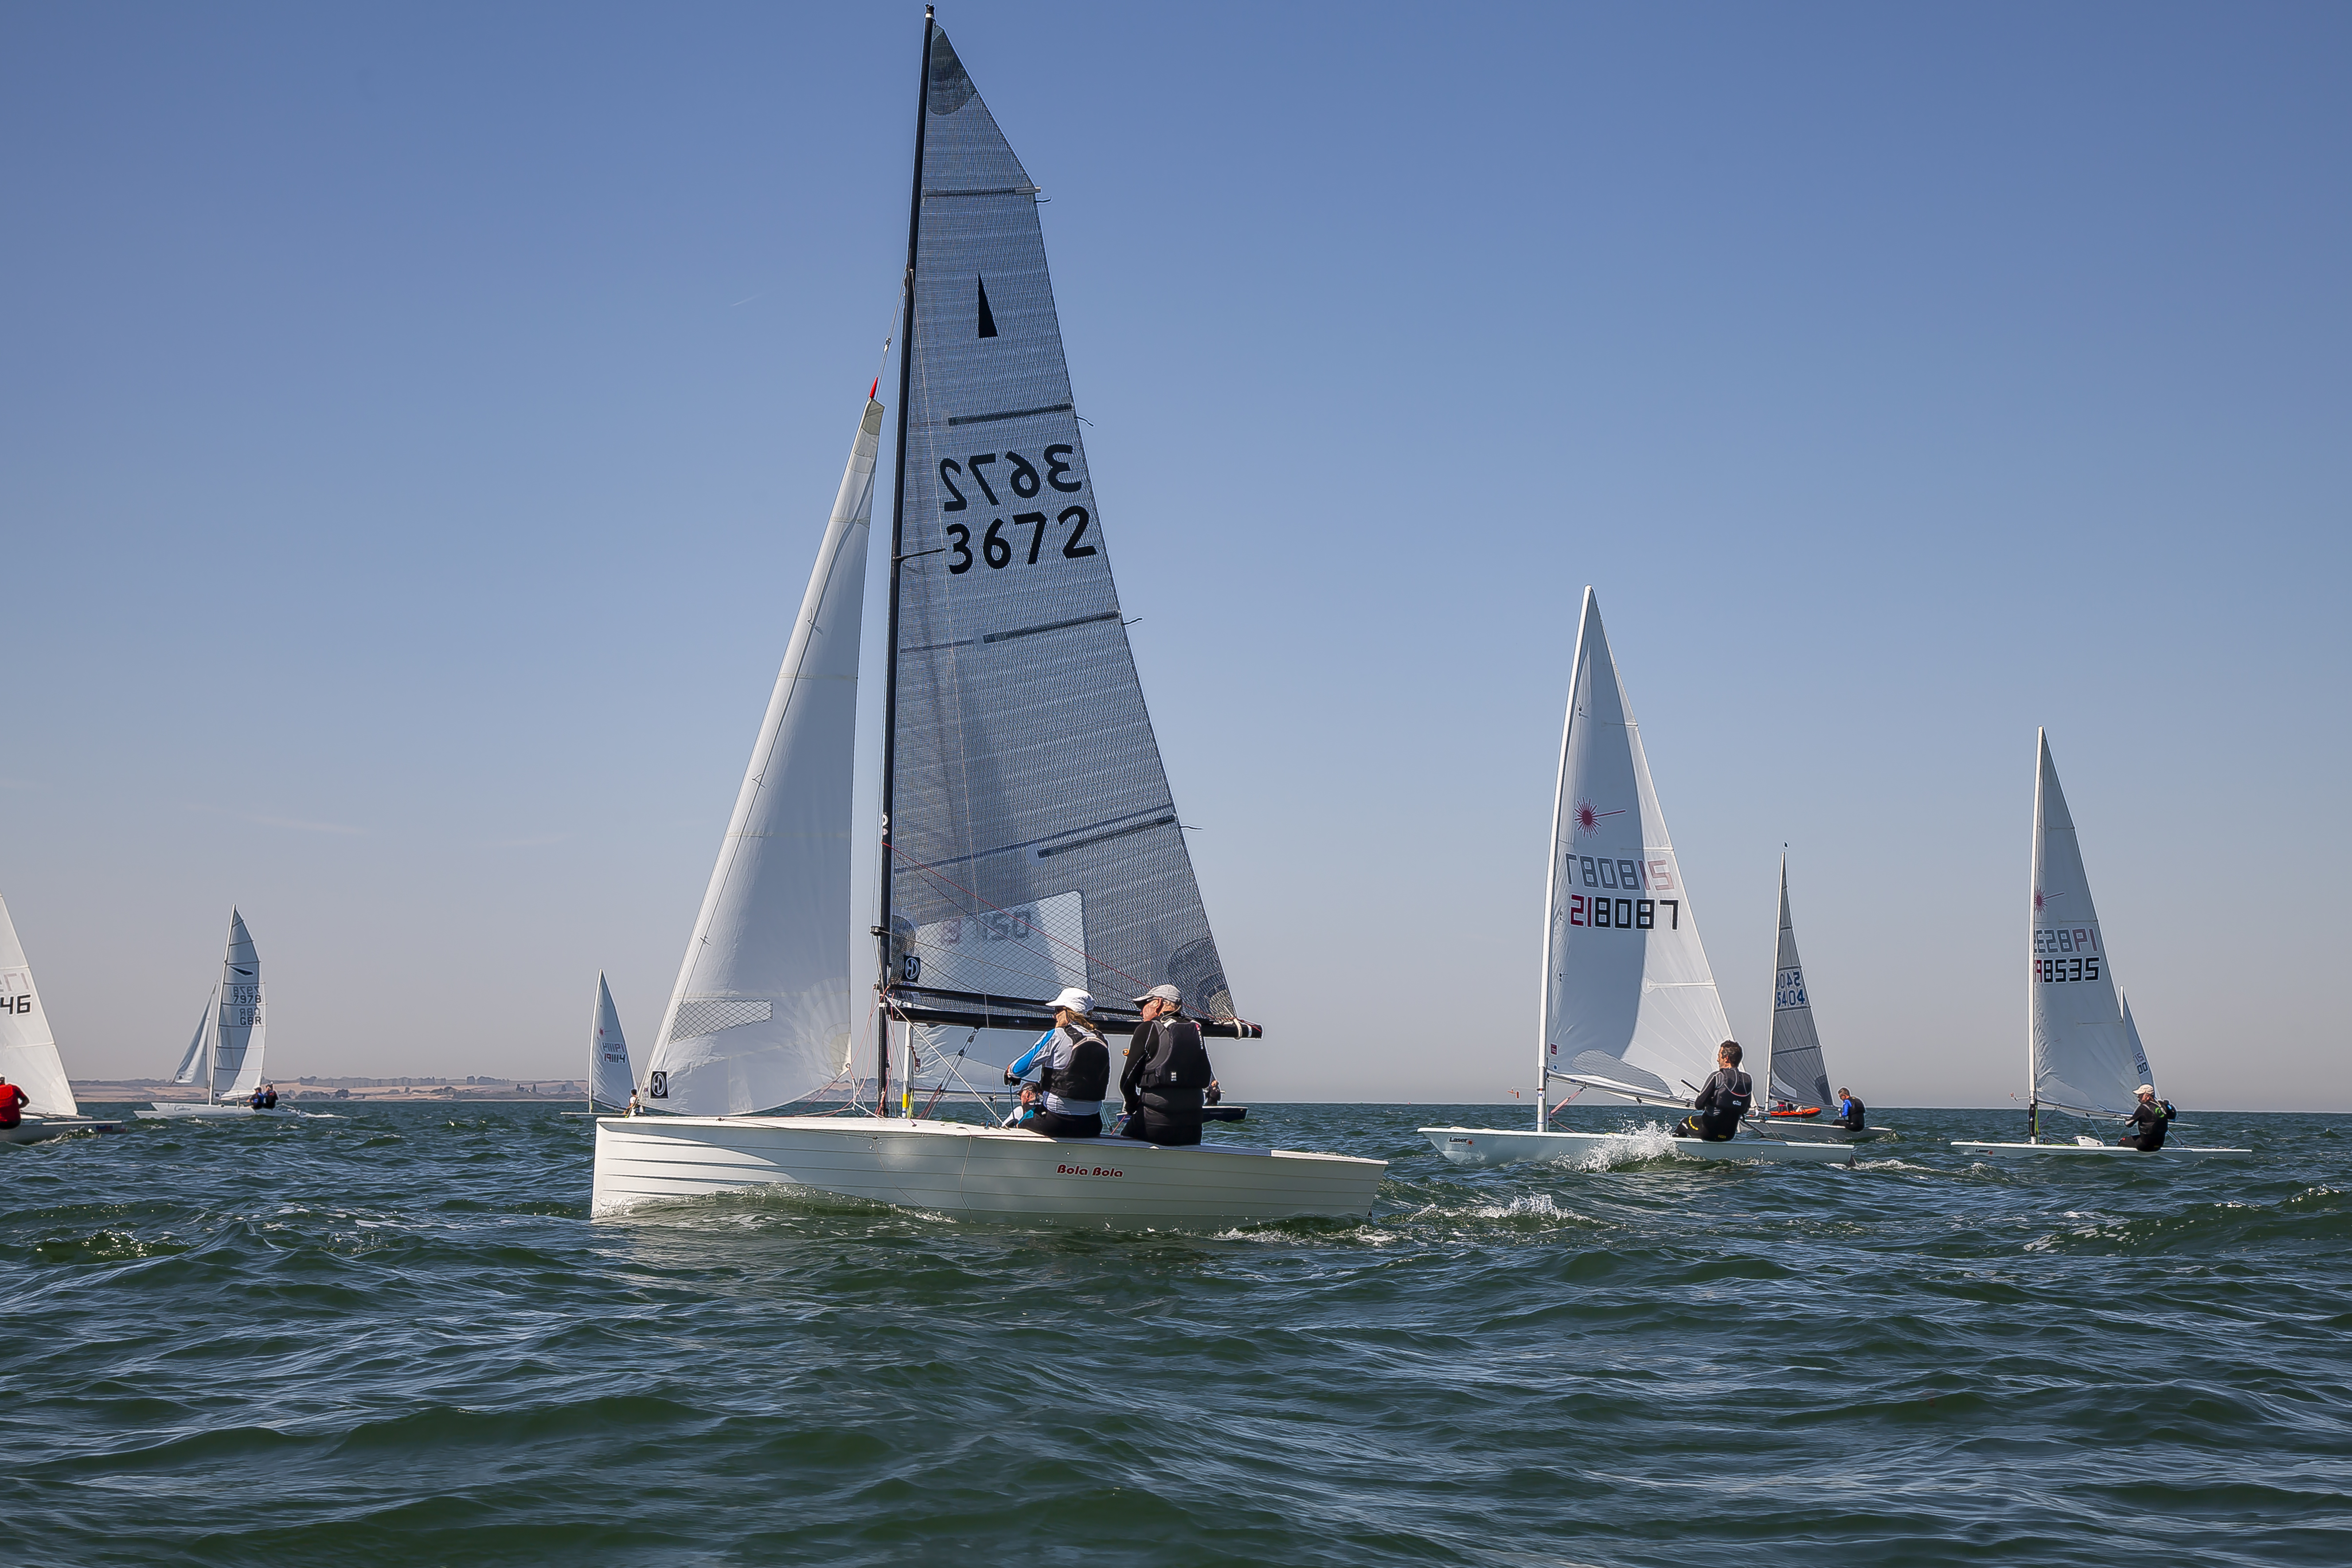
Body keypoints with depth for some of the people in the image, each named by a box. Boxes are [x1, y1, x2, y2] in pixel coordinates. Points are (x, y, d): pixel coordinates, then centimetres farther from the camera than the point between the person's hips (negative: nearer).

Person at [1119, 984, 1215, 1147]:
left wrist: (1133, 1106, 16)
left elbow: (1127, 1081, -1)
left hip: (1153, 1122, -4)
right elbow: (1207, 1080, 15)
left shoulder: (1147, 1029, -1)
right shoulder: (1196, 1031, 12)